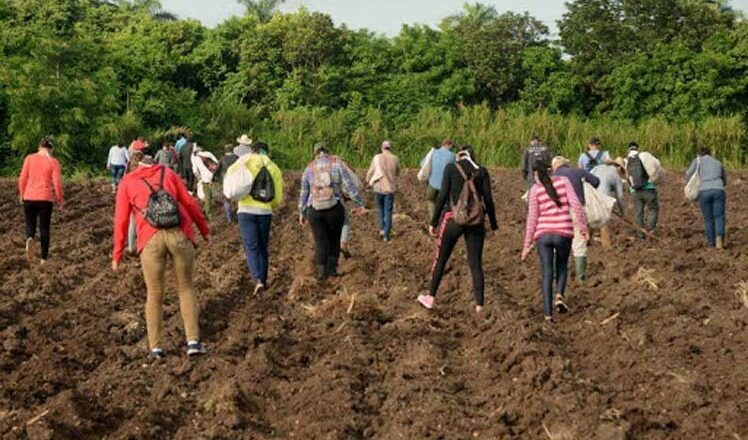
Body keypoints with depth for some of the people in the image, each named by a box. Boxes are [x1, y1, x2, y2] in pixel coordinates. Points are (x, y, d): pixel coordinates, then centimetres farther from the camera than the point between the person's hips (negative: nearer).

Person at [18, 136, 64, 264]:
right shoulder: (53, 162, -4)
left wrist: (22, 195, 15)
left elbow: (22, 179, 1)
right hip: (45, 199, -1)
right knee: (44, 228, 9)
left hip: (29, 197, 1)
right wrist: (60, 199, 7)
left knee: (30, 224, 13)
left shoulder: (29, 158, 0)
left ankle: (30, 239, -21)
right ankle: (44, 258, 9)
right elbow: (57, 183, -7)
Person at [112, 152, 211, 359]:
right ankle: (193, 341, 6)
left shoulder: (126, 183, 18)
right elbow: (189, 203, 14)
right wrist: (205, 230, 22)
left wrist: (117, 255, 15)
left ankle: (155, 347, 12)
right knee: (186, 288, 16)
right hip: (179, 234, 1)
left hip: (151, 240, -1)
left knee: (155, 294, 14)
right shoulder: (167, 173, 21)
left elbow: (121, 220, 13)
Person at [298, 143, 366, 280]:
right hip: (335, 208, -1)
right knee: (334, 238, 18)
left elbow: (304, 193, 12)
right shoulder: (337, 164, 0)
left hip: (314, 210, 1)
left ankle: (321, 271, -6)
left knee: (320, 242, 8)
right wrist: (360, 204, -3)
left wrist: (301, 213, 21)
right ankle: (332, 268, 12)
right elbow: (350, 186, -6)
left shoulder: (309, 168, 8)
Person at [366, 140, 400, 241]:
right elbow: (397, 173, 10)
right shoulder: (395, 159, -4)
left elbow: (370, 172, 2)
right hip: (390, 188, 0)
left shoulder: (376, 158, -6)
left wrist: (368, 181, 23)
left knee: (381, 209, 22)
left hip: (378, 187, 0)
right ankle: (387, 235, 3)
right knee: (388, 212, 6)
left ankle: (382, 229, 14)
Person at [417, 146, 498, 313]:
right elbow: (488, 199, 1)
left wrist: (434, 222, 1)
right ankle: (479, 305, 3)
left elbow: (442, 196, -5)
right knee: (476, 264, 6)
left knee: (440, 259, 14)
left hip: (453, 219, -1)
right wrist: (494, 225, 10)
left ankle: (430, 297, 23)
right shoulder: (482, 171, 4)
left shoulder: (451, 168, 0)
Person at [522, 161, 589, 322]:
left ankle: (548, 313, 0)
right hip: (564, 233, 0)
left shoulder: (535, 190, 3)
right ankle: (560, 295, -2)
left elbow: (532, 218, 2)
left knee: (547, 274, 7)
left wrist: (527, 245, 7)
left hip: (543, 235, 0)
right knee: (562, 266, 23)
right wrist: (583, 226, 0)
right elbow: (575, 204, -7)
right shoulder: (563, 181, 4)